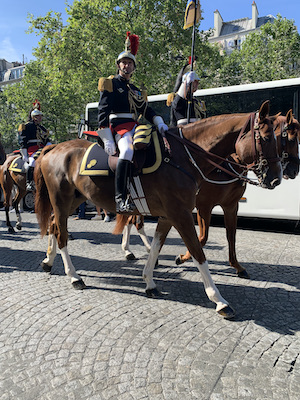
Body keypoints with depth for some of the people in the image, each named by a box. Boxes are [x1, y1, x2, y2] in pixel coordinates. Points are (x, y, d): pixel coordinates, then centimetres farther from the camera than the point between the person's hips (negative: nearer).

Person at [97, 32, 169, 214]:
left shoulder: (136, 91, 29)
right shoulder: (110, 84, 9)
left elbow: (147, 110, 18)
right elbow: (103, 110, -3)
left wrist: (160, 123, -4)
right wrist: (107, 140, -15)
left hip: (136, 127, 8)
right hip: (119, 125, -8)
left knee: (164, 141, -4)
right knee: (127, 150, -37)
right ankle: (121, 198, -38)